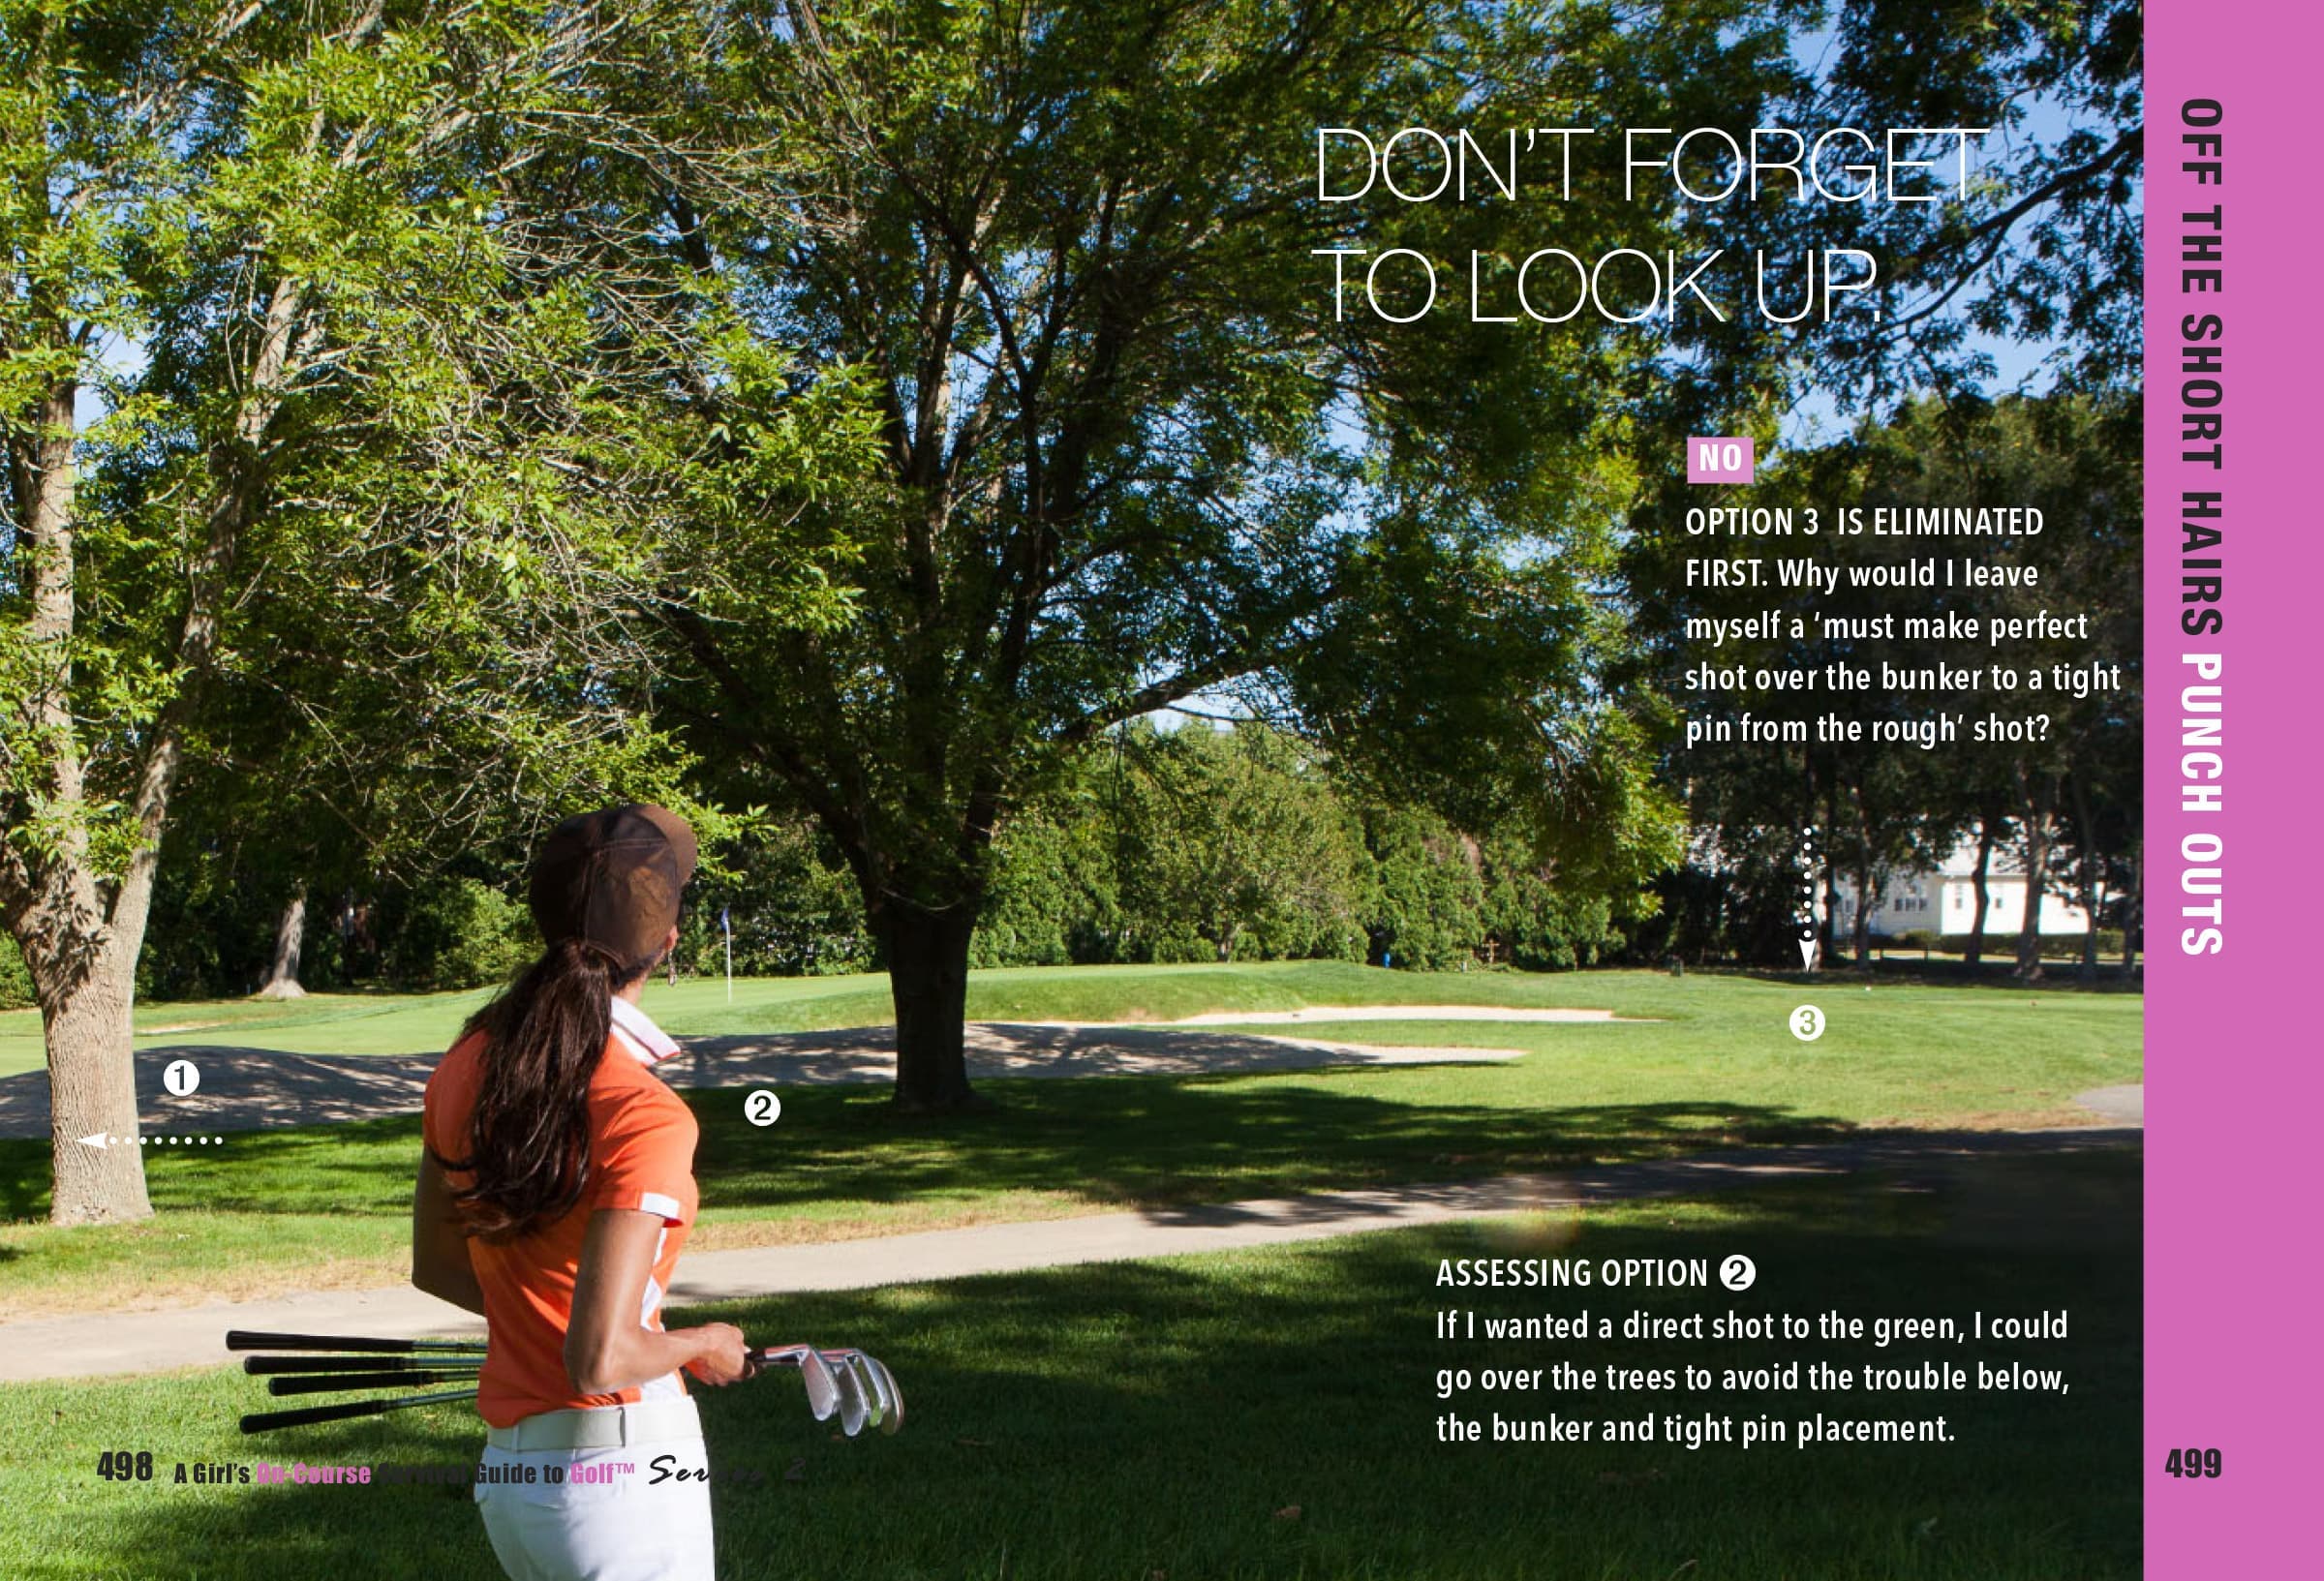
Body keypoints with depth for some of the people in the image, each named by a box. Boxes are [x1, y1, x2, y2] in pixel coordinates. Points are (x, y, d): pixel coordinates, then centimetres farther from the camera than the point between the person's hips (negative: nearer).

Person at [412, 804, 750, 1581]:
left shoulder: (467, 1068, 1)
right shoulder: (646, 1117, -21)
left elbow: (435, 1265, 15)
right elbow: (601, 1361, -23)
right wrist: (701, 1347, -5)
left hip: (507, 1477, 7)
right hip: (627, 1467, -7)